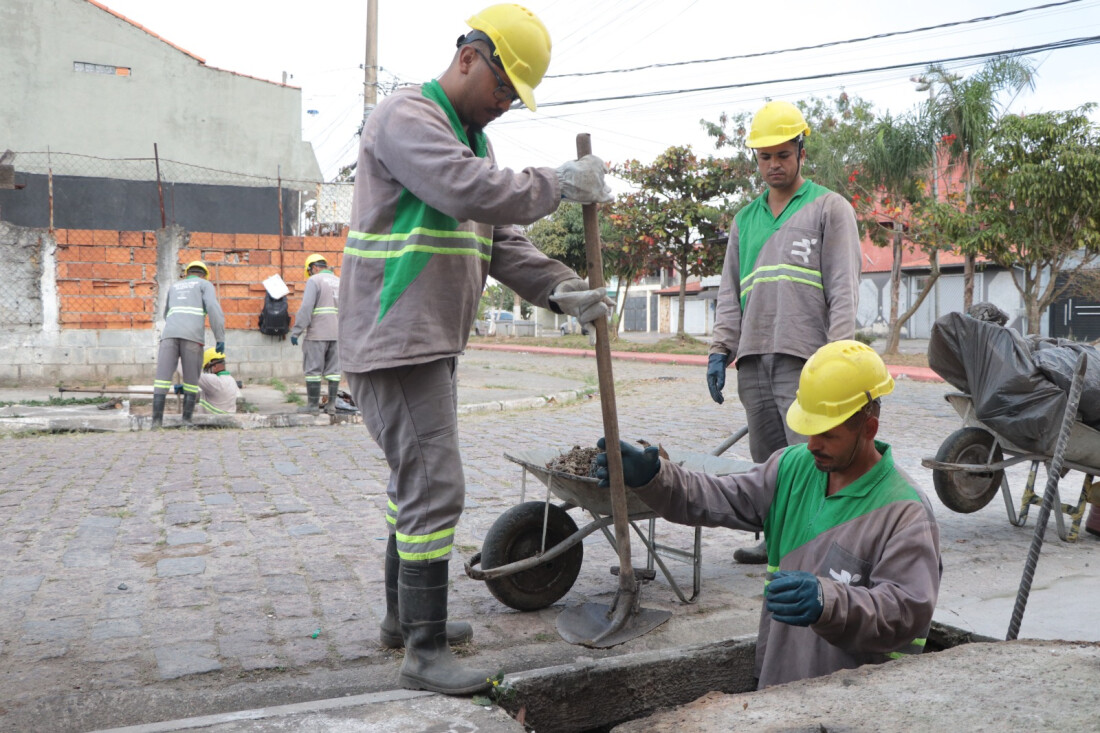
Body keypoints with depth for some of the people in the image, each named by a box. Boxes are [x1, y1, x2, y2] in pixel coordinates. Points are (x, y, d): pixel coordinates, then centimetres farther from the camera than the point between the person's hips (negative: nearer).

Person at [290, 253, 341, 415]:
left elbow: (306, 308, -14)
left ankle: (313, 405, 2)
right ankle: (331, 405, 8)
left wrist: (296, 331, -11)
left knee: (313, 369, 0)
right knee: (333, 370, 8)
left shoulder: (314, 281, -5)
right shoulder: (340, 282, 16)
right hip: (337, 334, 6)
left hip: (317, 333, -6)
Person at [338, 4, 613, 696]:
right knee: (435, 487, -10)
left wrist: (559, 287, -2)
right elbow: (469, 192, -28)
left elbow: (503, 240, 14)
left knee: (416, 480, 18)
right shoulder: (406, 116, -11)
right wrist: (561, 182, -16)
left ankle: (405, 615, 33)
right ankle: (425, 651, 0)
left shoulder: (475, 139, 19)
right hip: (394, 340, -10)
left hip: (433, 341, 10)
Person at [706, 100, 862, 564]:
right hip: (753, 358, 5)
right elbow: (730, 292, 21)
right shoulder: (745, 219, 21)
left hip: (803, 358, -5)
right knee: (766, 461, 9)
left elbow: (843, 288, -2)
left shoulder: (829, 208, 6)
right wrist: (720, 348, 9)